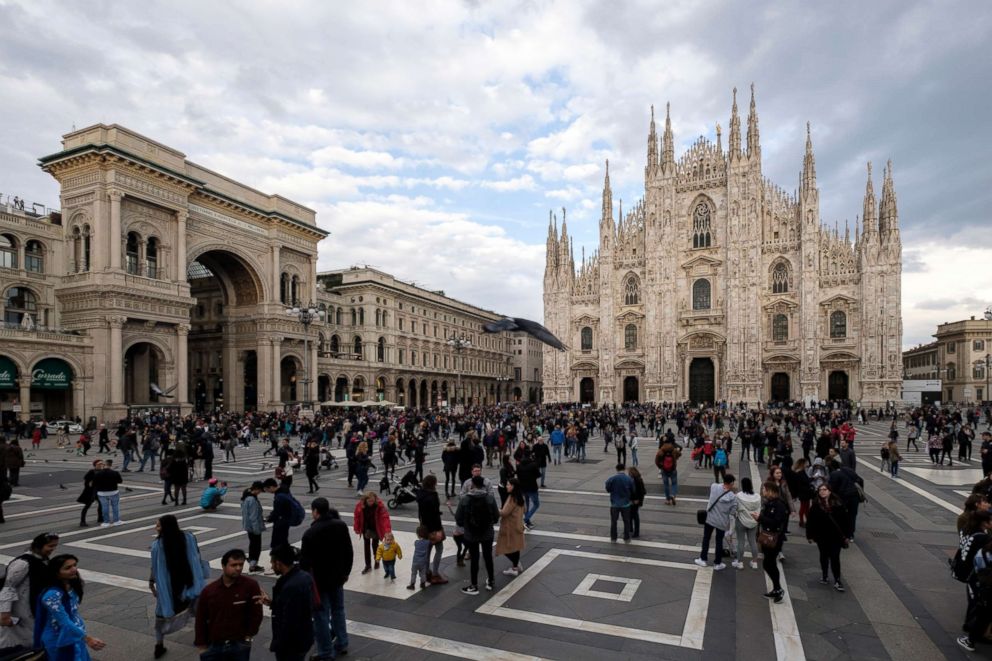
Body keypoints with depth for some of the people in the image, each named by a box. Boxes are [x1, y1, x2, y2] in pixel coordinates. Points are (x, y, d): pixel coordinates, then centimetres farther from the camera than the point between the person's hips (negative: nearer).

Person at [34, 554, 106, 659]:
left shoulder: (73, 586, -3)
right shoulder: (52, 594, -27)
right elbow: (64, 622, -29)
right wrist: (88, 639, -32)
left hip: (75, 637, 7)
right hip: (59, 641, -7)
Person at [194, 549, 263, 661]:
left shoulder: (251, 586, -10)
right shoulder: (208, 591, -3)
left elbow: (256, 614, -5)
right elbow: (201, 619, 5)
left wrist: (248, 637, -3)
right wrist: (202, 646, 4)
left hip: (240, 645, -2)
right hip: (214, 646, 2)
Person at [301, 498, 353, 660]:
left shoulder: (310, 533, -20)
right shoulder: (341, 526, -3)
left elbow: (305, 561, -16)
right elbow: (349, 552, 4)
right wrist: (346, 572, 15)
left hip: (319, 580, -6)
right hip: (338, 577, 6)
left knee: (321, 615, 6)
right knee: (338, 610, 20)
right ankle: (341, 644, 30)